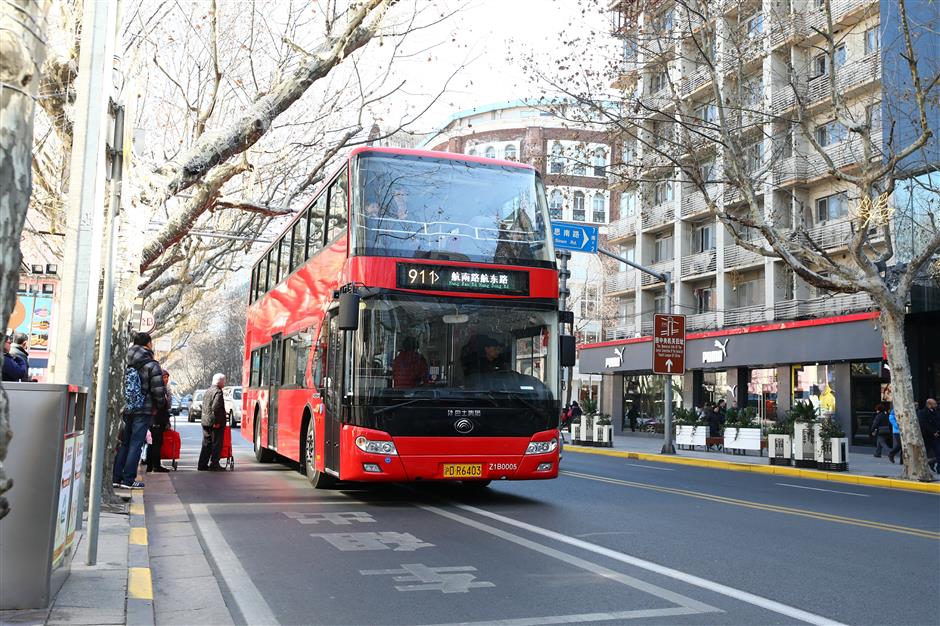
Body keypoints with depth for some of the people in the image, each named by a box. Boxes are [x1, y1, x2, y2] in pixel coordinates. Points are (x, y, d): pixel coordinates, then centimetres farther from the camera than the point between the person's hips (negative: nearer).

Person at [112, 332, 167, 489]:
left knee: (124, 443, 14)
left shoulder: (126, 363, 5)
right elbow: (158, 391, -10)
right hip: (144, 410, -5)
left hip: (126, 409, 5)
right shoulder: (152, 365, -10)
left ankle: (116, 477, 15)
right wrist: (163, 406, 5)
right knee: (136, 444, -1)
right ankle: (128, 479, 1)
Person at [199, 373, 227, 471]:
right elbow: (215, 408, -23)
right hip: (215, 423, -9)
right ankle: (214, 465, -2)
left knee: (206, 444, 13)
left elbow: (204, 406, 18)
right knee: (216, 444, -2)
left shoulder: (207, 391, 15)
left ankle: (202, 465, 14)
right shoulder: (218, 392, -14)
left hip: (205, 422, 9)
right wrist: (217, 421, -19)